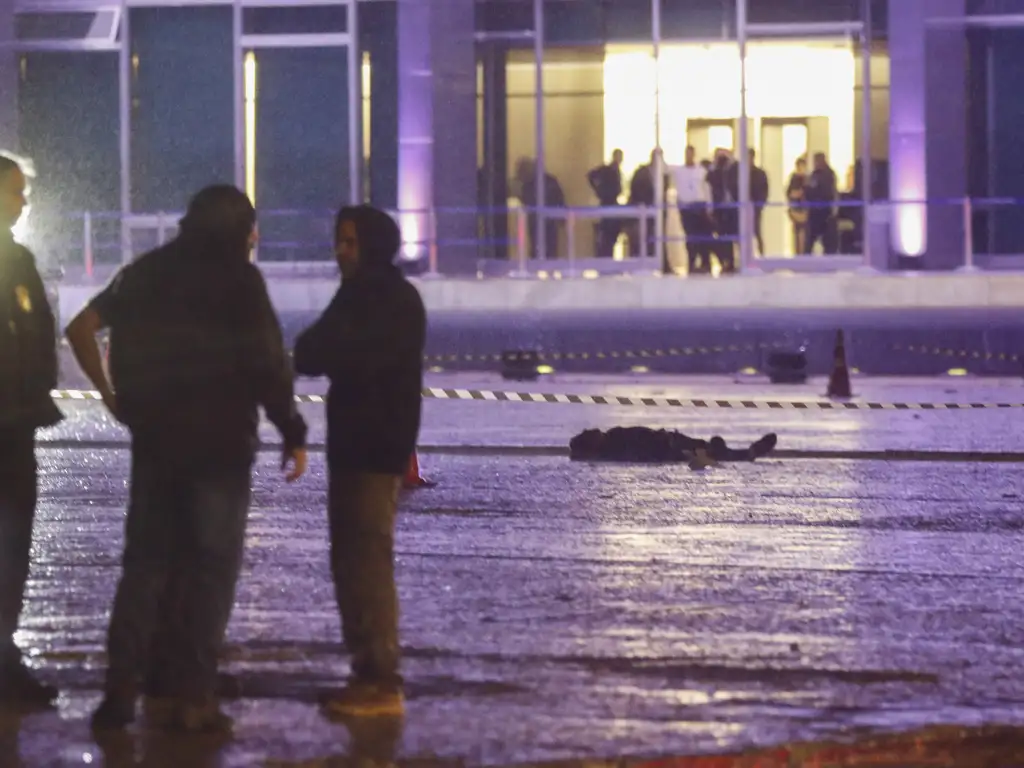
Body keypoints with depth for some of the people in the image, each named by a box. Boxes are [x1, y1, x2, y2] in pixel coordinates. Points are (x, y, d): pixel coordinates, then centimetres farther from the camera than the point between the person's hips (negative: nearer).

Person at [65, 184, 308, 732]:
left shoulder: (146, 273, 10)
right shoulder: (240, 281, -7)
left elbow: (81, 328, 9)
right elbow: (268, 365, -12)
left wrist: (113, 397, 10)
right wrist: (293, 435, -4)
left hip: (154, 438, 5)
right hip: (220, 441, -5)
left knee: (145, 561, 11)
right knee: (212, 565, 1)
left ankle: (121, 687, 4)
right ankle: (193, 697, -3)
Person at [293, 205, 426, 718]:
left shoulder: (396, 301, -11)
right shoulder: (357, 295, 17)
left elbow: (357, 357, -22)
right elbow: (313, 355, 14)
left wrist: (321, 350, -4)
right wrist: (325, 349, -7)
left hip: (377, 449, -10)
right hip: (349, 443, 10)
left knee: (368, 561, -12)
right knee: (349, 561, 10)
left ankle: (383, 684, -13)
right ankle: (366, 673, 15)